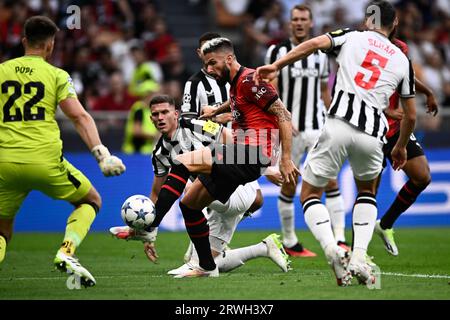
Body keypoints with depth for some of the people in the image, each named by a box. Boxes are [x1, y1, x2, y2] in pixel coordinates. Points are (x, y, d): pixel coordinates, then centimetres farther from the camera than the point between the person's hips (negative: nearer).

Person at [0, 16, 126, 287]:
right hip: (45, 160, -2)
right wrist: (102, 155, -10)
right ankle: (67, 252, -2)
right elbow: (80, 116, -6)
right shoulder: (56, 75, 4)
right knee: (91, 201, 21)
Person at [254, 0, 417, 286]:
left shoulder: (352, 37, 14)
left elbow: (316, 43, -6)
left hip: (339, 124, -2)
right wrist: (401, 147, 40)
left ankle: (332, 249, -15)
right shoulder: (402, 61, 20)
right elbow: (410, 115, 23)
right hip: (372, 133, 2)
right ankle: (359, 257, 8)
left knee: (310, 195, 13)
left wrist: (276, 66, -7)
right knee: (367, 192, 29)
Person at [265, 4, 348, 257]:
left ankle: (340, 240, -10)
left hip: (318, 127, 3)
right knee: (289, 186, 5)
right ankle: (289, 242, 19)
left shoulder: (322, 53, 9)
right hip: (290, 129, -3)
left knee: (331, 180, -9)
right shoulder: (278, 52, -3)